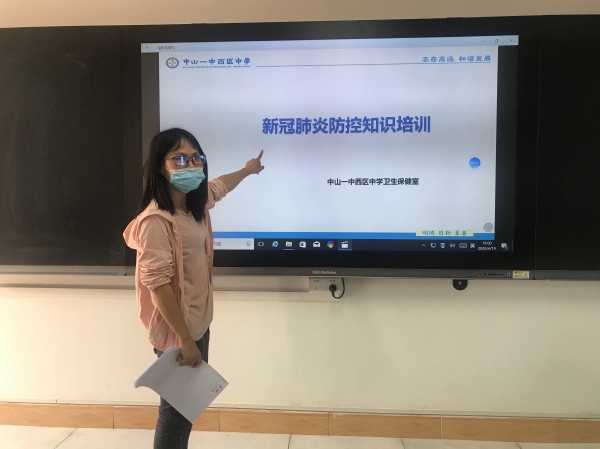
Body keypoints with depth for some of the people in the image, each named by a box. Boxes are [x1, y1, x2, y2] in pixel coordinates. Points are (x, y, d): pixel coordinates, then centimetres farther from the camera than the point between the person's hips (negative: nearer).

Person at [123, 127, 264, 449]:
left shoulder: (196, 204, 3)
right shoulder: (156, 220, -23)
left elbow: (218, 187, 26)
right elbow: (158, 285, -25)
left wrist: (248, 170, 42)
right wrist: (185, 340, -22)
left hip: (198, 324, 8)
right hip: (176, 333, -8)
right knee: (175, 410, 8)